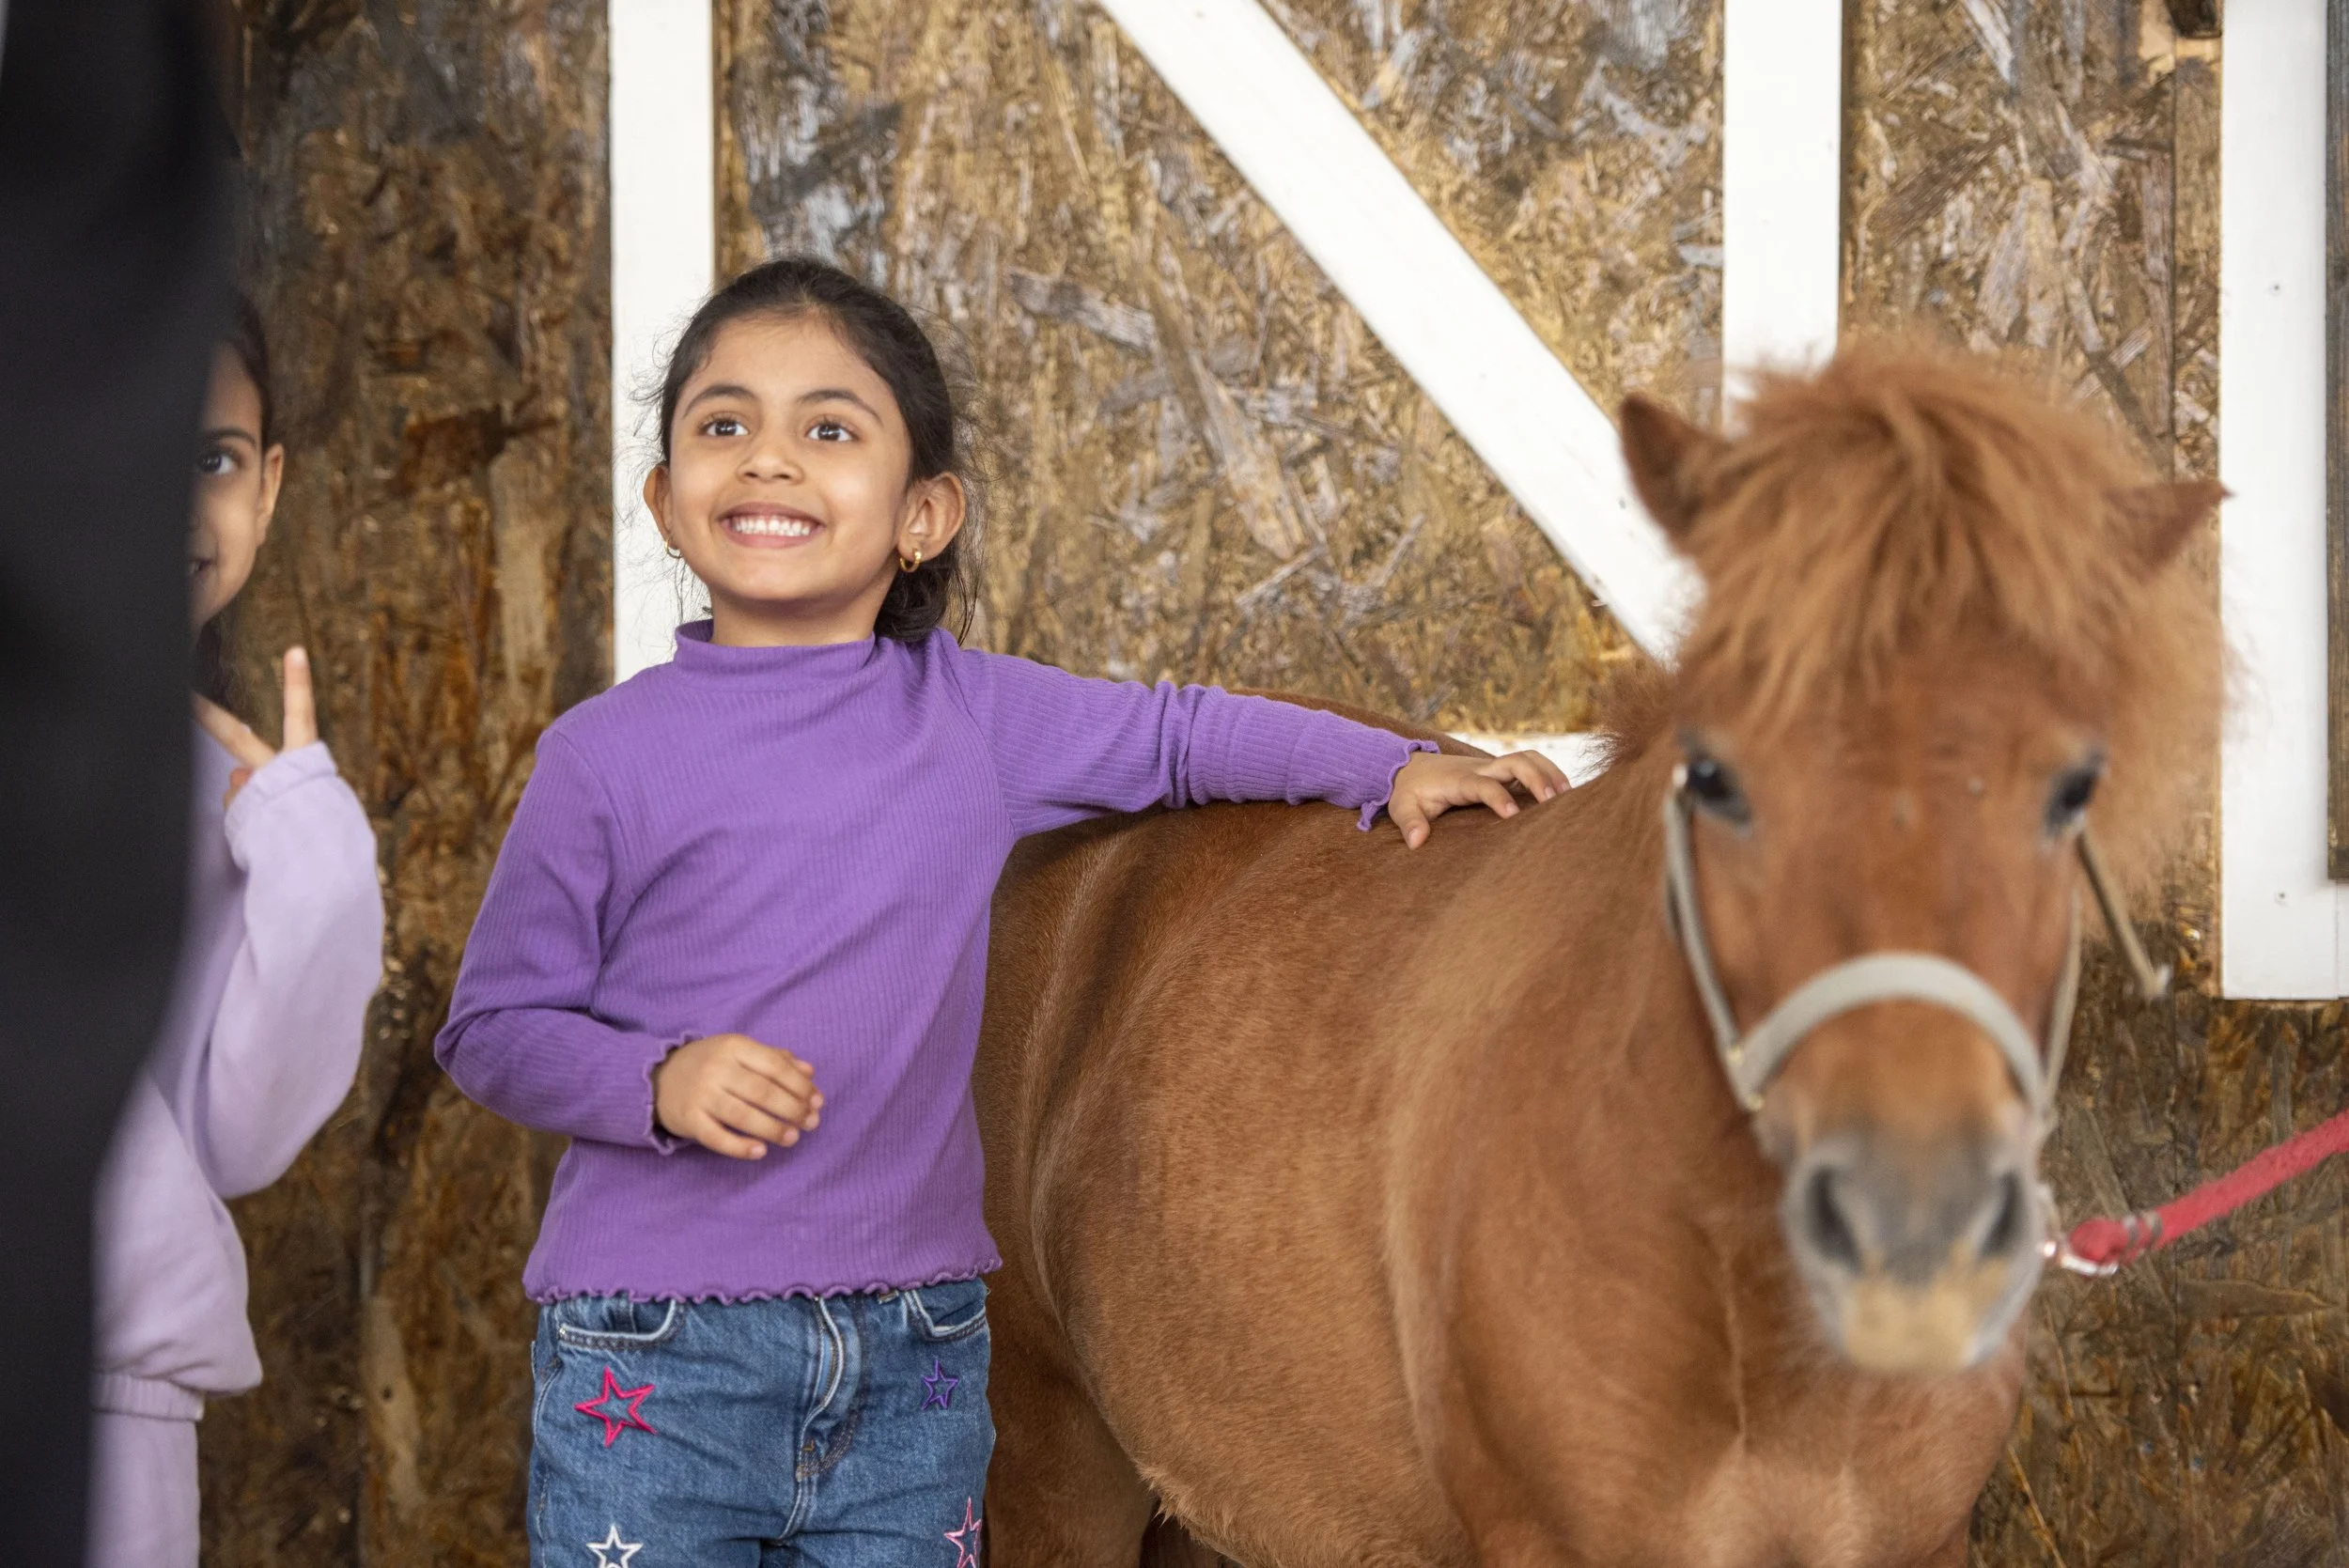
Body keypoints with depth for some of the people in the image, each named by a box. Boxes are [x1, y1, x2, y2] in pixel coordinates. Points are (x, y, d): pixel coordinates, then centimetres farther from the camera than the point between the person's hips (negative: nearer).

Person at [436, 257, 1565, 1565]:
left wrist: (1397, 768, 12)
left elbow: (1176, 736, 21)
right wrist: (658, 1081, -17)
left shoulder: (974, 717, 5)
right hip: (657, 1368, -3)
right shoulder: (610, 755, -5)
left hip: (912, 1369, 3)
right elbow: (493, 1029, -1)